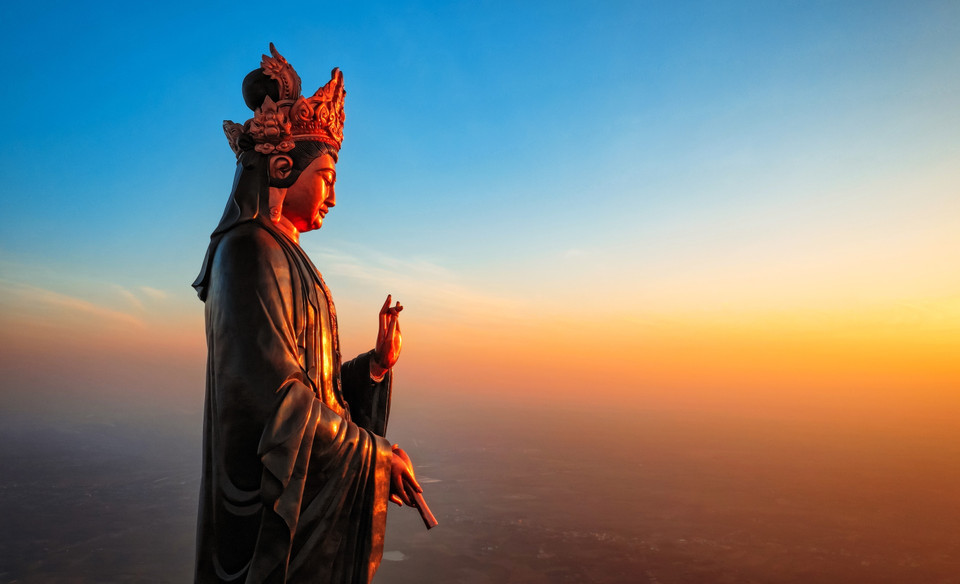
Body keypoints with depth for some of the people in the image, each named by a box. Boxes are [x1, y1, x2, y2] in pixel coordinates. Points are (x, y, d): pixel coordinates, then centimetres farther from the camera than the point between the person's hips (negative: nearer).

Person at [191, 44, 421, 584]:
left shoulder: (284, 262, 15)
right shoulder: (250, 251, -14)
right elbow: (275, 395, -24)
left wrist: (379, 362, 0)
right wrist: (375, 457, -15)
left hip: (309, 492, 9)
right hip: (279, 500, -9)